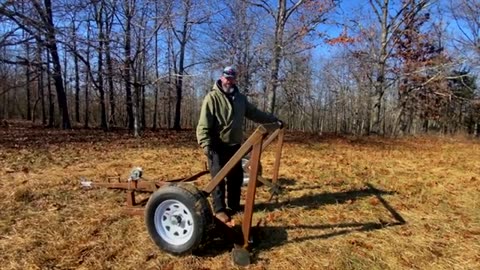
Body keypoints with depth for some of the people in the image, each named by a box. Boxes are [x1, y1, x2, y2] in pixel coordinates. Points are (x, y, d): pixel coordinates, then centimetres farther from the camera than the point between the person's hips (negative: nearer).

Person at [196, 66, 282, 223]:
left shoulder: (240, 98, 11)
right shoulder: (212, 97, -10)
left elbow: (255, 113, 20)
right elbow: (204, 124, -16)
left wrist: (274, 119, 19)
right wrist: (206, 144, -25)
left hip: (235, 145, 7)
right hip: (218, 146, -6)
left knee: (236, 177, 14)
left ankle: (233, 206, 31)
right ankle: (219, 210, 13)